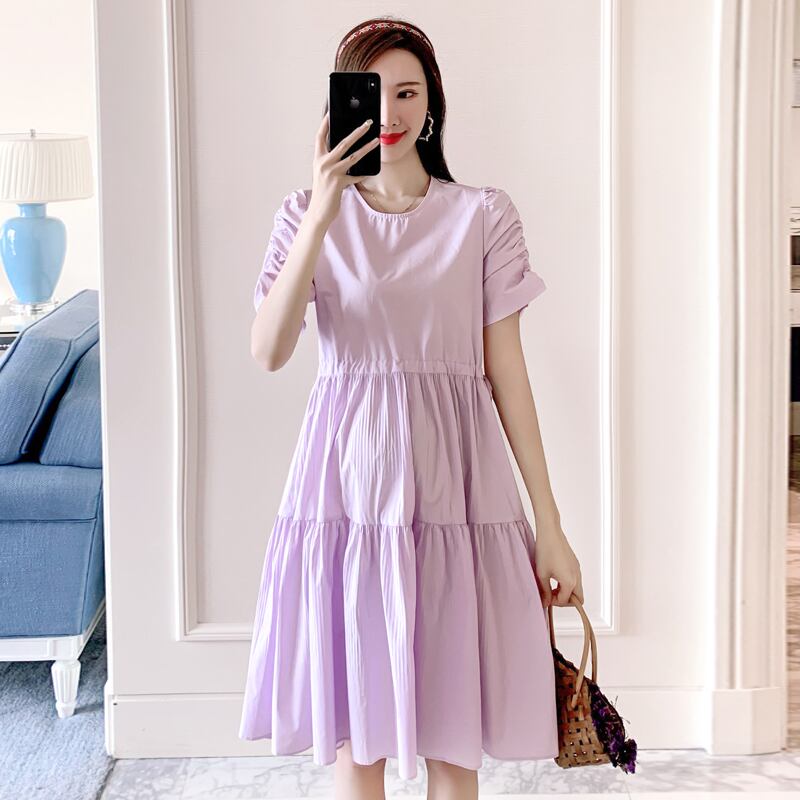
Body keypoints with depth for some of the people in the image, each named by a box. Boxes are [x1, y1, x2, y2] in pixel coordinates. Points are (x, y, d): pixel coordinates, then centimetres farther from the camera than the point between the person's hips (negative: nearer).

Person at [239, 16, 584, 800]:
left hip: (454, 487, 0)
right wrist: (325, 212, -21)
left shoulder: (483, 214, 3)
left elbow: (506, 372, 2)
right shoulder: (308, 213, 4)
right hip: (348, 484, 1)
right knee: (354, 722, 11)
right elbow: (269, 351, -12)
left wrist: (550, 526, 0)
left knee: (453, 730, 8)